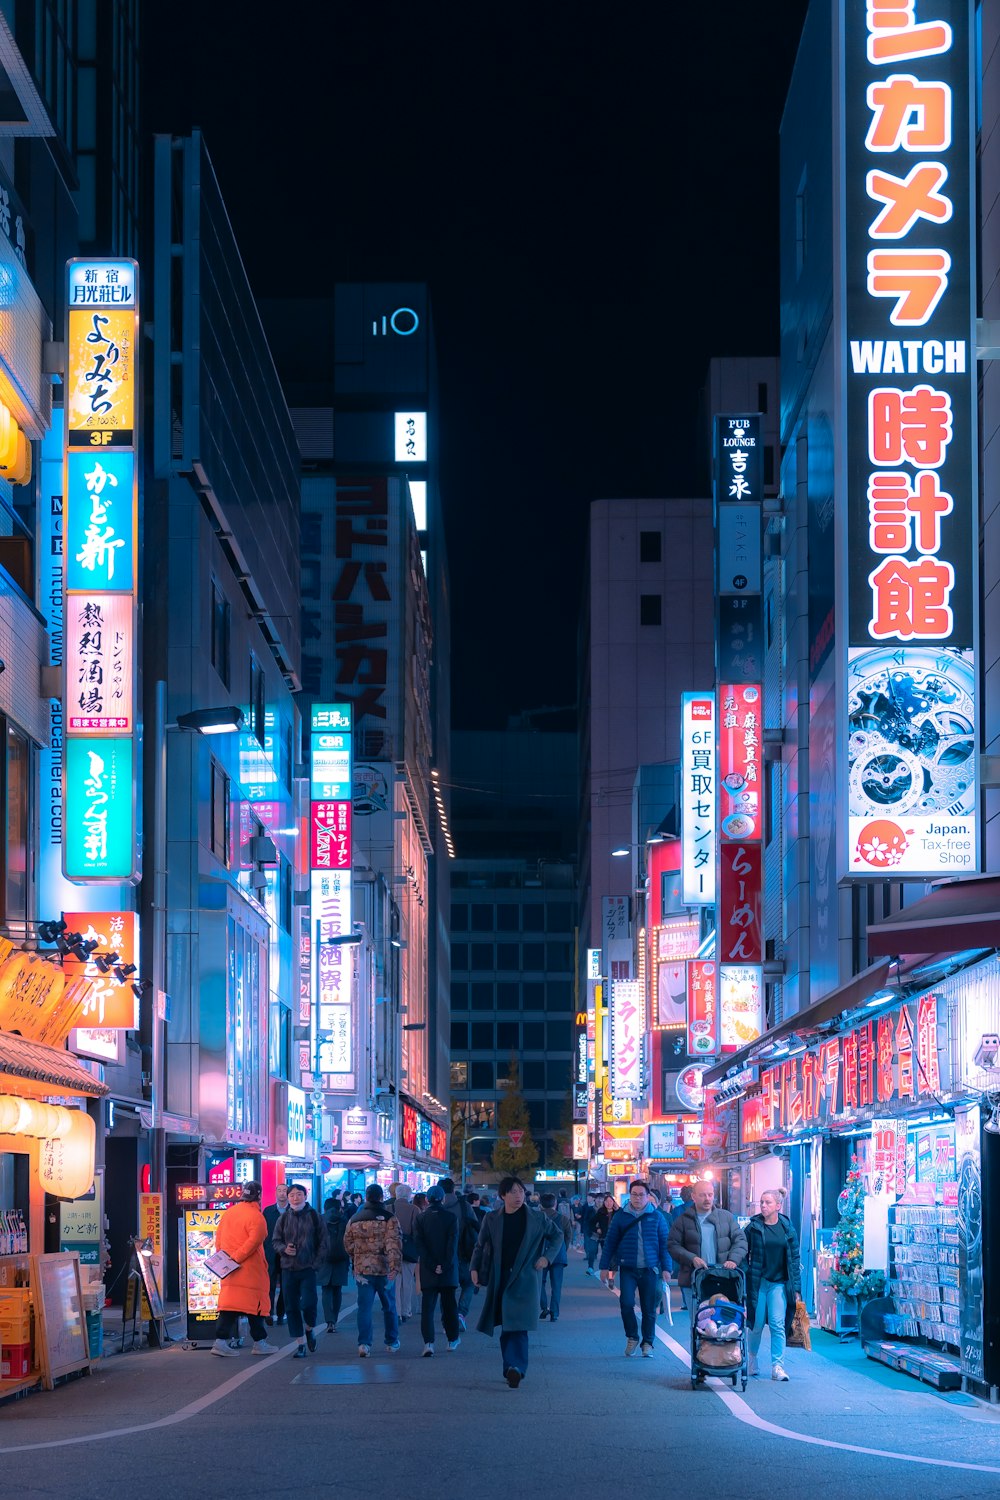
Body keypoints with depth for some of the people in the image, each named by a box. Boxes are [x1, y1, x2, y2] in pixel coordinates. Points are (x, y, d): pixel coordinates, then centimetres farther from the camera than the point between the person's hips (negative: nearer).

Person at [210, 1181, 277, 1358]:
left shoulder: (228, 1213, 10)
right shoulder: (256, 1217, -13)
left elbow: (218, 1238, 13)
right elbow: (254, 1242, -23)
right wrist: (236, 1258, -19)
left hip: (229, 1272, 6)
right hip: (251, 1270, -6)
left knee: (229, 1304, 6)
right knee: (256, 1304, 4)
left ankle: (220, 1341, -3)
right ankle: (259, 1343, 11)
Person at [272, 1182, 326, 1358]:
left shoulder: (313, 1216, 1)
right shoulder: (284, 1218, 6)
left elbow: (322, 1242, 3)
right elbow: (275, 1240, 11)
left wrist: (316, 1262, -6)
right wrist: (284, 1248, -10)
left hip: (308, 1268, -3)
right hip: (288, 1269, 3)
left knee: (308, 1303, -14)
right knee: (292, 1307, 2)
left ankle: (309, 1330, 18)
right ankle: (301, 1344, 11)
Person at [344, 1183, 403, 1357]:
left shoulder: (354, 1220, 3)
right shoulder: (389, 1218, -7)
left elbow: (348, 1245, 12)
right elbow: (394, 1246, -16)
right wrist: (394, 1270, -18)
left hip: (362, 1270, 1)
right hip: (384, 1269, -1)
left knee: (364, 1307, 0)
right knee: (389, 1306, 15)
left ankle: (364, 1343, -15)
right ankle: (392, 1342, 26)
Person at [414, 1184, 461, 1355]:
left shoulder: (421, 1218, 0)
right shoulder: (450, 1217, -4)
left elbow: (419, 1243, -7)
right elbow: (453, 1242, -11)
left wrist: (431, 1266, -9)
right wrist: (445, 1265, -11)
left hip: (428, 1271, 0)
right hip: (448, 1270, 0)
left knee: (427, 1307, -2)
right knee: (449, 1304, 14)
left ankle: (428, 1343, -14)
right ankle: (453, 1340, 24)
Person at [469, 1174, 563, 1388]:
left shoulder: (536, 1218, 2)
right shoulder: (492, 1219, 6)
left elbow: (557, 1235, 16)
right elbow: (481, 1246, 13)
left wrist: (547, 1257, 3)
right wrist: (474, 1268, 0)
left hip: (524, 1280, -3)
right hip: (499, 1280, 3)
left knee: (517, 1326, -15)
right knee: (506, 1326, 4)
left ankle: (515, 1368, -23)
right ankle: (513, 1369, 13)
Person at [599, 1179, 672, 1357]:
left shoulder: (656, 1216, 2)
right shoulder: (621, 1216, 2)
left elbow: (664, 1243, 5)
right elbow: (610, 1242, 6)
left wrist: (665, 1268, 0)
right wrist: (605, 1266, 3)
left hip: (650, 1269, 0)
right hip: (628, 1268, 0)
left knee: (649, 1309, 4)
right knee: (626, 1303, -13)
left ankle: (647, 1343, 17)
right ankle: (632, 1337, 8)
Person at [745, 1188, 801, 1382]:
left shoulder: (787, 1228, 3)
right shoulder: (753, 1228, -1)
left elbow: (794, 1258, 5)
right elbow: (744, 1255, 2)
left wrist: (795, 1286, 2)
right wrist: (745, 1280, -5)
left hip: (779, 1283, 0)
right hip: (758, 1282, 0)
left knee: (778, 1324, -6)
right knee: (757, 1324, 6)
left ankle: (777, 1366, -4)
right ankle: (752, 1357, 30)